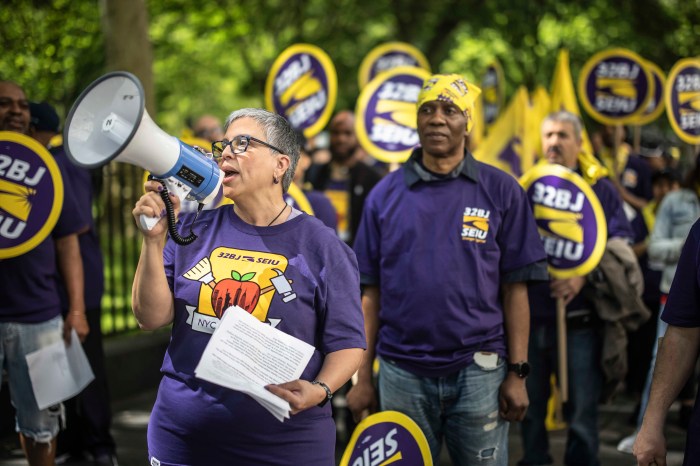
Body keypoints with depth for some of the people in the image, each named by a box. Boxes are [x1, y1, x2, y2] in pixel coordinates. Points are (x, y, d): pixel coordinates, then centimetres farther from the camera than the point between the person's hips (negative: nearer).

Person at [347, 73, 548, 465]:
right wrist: (363, 376, 2)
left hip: (478, 369, -1)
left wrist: (517, 373, -5)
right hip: (402, 374, 1)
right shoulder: (386, 194, 6)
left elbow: (515, 288, 0)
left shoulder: (501, 191, 1)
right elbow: (371, 293, 6)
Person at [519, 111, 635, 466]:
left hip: (579, 318, -2)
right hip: (529, 315, 3)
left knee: (582, 407, 1)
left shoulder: (600, 189, 3)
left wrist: (584, 275, -17)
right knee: (530, 404, 12)